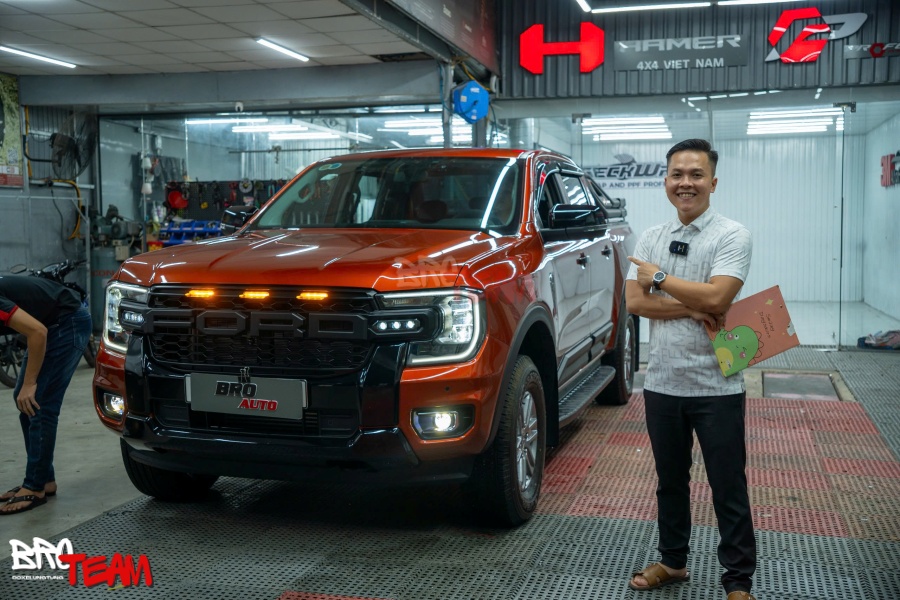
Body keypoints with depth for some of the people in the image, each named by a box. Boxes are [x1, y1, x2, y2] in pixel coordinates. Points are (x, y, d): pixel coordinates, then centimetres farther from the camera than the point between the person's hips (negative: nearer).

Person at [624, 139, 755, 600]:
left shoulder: (732, 236, -7)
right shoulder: (651, 238, 7)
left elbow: (716, 297, -22)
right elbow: (634, 302, -4)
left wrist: (659, 278, -11)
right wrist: (692, 310, -15)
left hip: (716, 387, -4)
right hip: (662, 383, 5)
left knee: (728, 488, 5)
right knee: (670, 482, 18)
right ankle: (672, 561, 34)